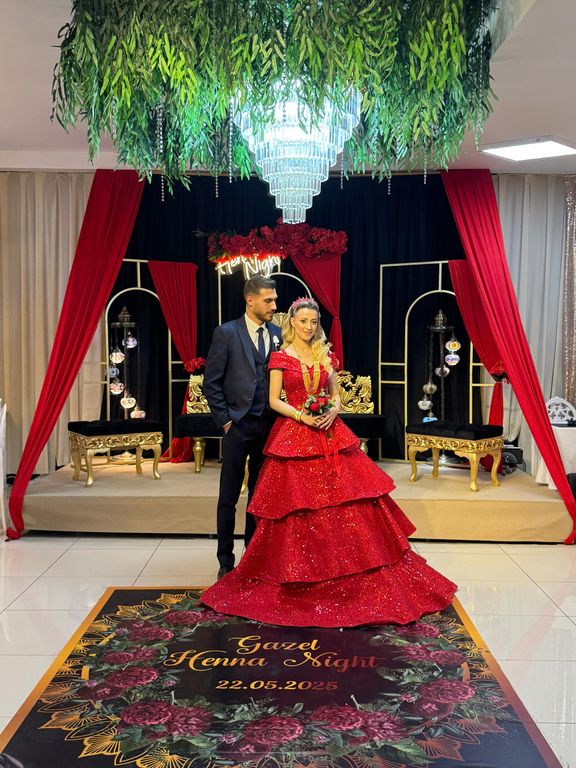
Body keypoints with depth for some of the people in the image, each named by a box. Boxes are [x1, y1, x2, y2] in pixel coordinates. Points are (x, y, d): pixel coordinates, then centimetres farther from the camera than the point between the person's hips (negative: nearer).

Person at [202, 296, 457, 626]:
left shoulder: (326, 356, 12)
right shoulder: (280, 357, 0)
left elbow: (336, 394, 13)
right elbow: (274, 401, -3)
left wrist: (333, 410, -8)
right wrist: (301, 416, -18)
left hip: (330, 434, 4)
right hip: (294, 437, -4)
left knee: (348, 503, 1)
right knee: (299, 507, -1)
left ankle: (351, 570, 14)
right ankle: (302, 575, 14)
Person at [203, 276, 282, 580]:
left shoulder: (277, 334, 6)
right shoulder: (226, 333, -6)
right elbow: (211, 383, -5)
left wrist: (279, 417, 0)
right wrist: (225, 421, -8)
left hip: (268, 426, 4)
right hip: (237, 426, -4)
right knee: (229, 497, 6)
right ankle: (226, 560, 18)